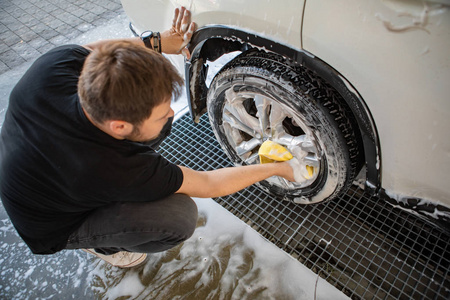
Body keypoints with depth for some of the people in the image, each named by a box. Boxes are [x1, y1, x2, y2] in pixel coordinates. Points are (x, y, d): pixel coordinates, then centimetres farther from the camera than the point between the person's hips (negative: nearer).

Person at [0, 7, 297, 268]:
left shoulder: (55, 63, -30)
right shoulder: (116, 172, -42)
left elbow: (92, 50, -3)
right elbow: (208, 184, -27)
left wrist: (158, 41, -10)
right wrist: (276, 168, -16)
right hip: (56, 227, -6)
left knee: (157, 123, -6)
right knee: (180, 215, -27)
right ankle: (102, 244, 4)